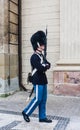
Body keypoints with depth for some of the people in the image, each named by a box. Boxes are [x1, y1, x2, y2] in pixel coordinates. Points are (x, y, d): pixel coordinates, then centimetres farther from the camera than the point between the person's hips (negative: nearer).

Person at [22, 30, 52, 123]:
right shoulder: (34, 57, -15)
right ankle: (26, 112, 15)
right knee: (38, 99, -2)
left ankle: (42, 117, 20)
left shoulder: (41, 56, 14)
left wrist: (44, 66, -10)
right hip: (38, 81, -9)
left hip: (43, 80, 9)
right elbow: (40, 68, -24)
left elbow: (48, 65, 11)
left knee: (43, 100, 11)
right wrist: (45, 66, -5)